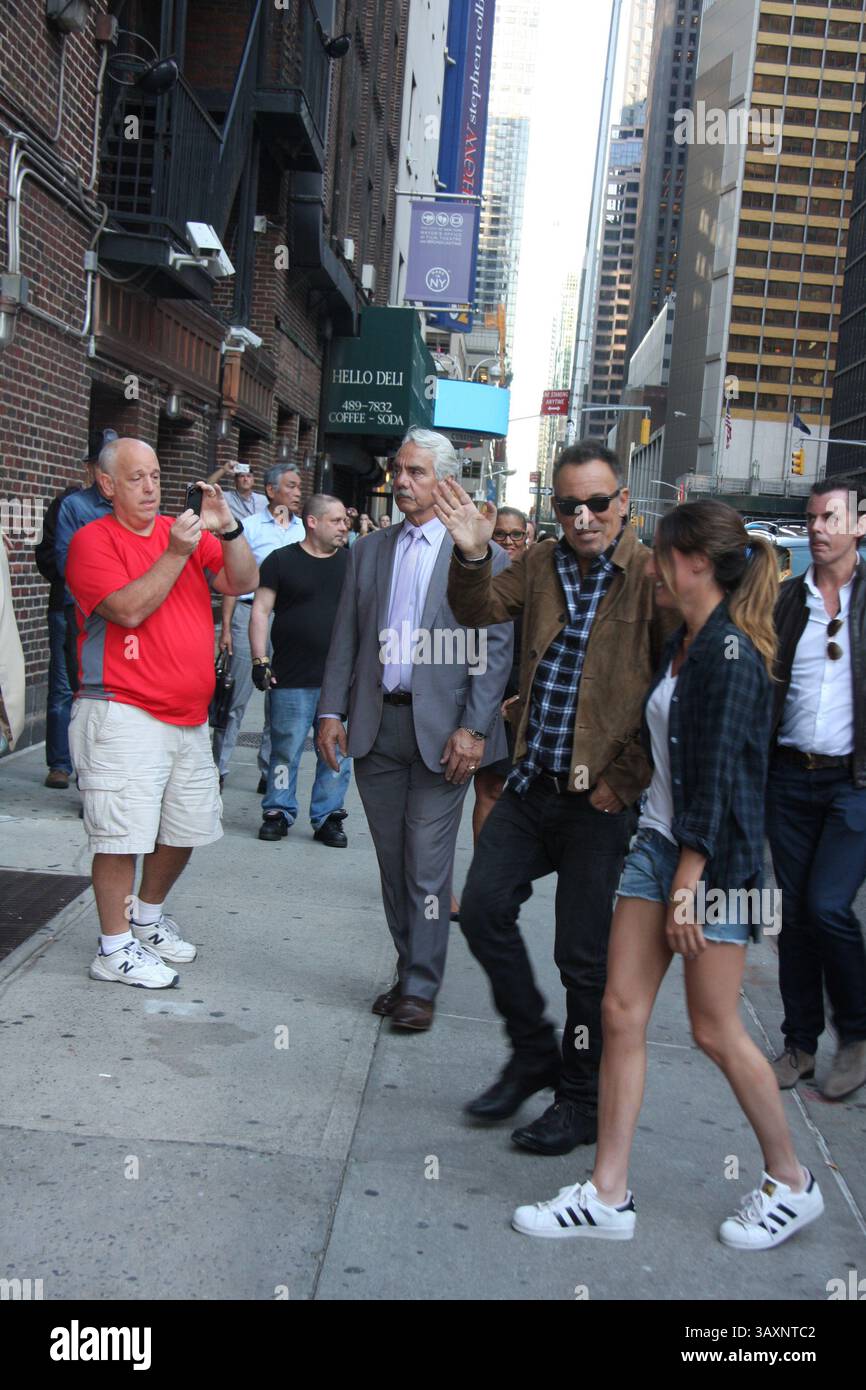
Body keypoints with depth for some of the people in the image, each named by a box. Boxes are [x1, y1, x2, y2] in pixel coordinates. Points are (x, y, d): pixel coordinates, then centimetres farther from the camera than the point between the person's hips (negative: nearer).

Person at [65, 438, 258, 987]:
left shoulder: (186, 532, 12)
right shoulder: (94, 540, -5)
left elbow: (244, 582, 1)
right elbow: (129, 609, -18)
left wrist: (227, 528, -13)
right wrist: (176, 553, -19)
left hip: (189, 716, 7)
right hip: (123, 715, -7)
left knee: (185, 829, 16)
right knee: (123, 834, -4)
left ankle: (149, 917, 38)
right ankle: (116, 948, 11)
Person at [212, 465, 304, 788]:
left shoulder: (304, 529, 11)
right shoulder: (250, 526, 2)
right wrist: (226, 627, -6)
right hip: (250, 614, -3)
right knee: (236, 697, -2)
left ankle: (270, 770, 17)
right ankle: (218, 768, 6)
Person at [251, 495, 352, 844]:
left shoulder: (352, 563, 10)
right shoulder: (281, 560, 1)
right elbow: (261, 610, 0)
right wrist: (260, 659, -8)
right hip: (291, 680, -3)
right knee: (286, 749, 4)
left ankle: (328, 817, 15)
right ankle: (278, 812, 17)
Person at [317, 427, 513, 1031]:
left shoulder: (482, 557, -1)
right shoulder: (369, 552, 13)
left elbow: (495, 652, -6)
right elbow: (346, 639, 12)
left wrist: (473, 729, -14)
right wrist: (332, 712, 3)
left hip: (441, 730, -4)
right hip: (375, 726, 5)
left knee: (427, 866, -3)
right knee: (393, 862, 11)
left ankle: (421, 989, 8)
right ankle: (410, 973, 24)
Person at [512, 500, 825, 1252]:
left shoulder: (731, 655, -17)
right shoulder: (682, 645, 11)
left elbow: (717, 780, -20)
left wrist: (687, 887, -19)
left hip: (714, 858, -8)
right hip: (659, 841, 9)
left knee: (716, 1028, 3)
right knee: (622, 1012, 5)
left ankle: (792, 1183, 25)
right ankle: (608, 1196, 14)